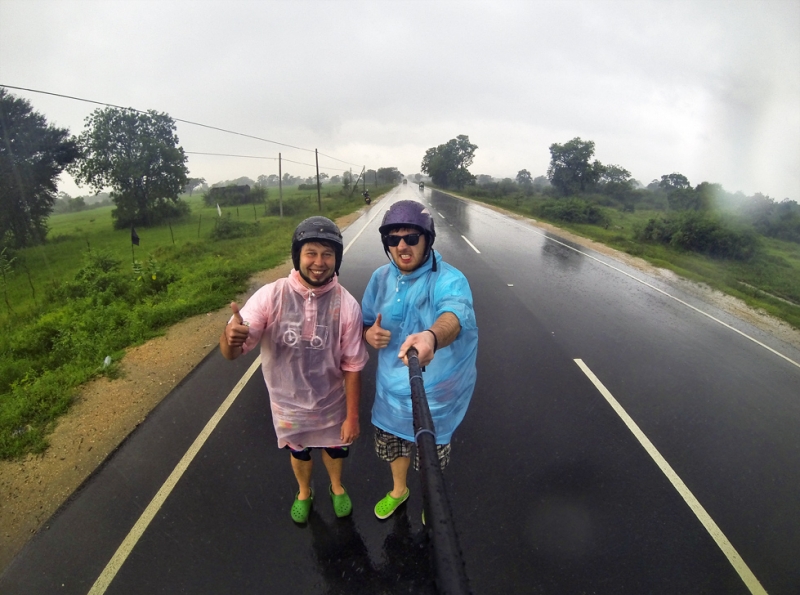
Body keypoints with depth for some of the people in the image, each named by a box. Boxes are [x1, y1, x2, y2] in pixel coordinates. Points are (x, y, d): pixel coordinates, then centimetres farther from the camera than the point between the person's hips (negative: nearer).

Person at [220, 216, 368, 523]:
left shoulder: (347, 305, -22)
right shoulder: (270, 296, -22)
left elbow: (352, 366, -14)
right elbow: (231, 352, -25)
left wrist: (352, 415, -9)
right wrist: (230, 335, -48)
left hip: (331, 406, 0)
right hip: (288, 406, 1)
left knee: (333, 449, 27)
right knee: (298, 452, 28)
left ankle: (336, 487, 61)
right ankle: (304, 493, 61)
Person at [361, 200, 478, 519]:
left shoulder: (450, 280, -25)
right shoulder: (381, 277, -7)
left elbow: (453, 316, -48)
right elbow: (365, 320, 6)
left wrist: (431, 336, -71)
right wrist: (369, 334, -19)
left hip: (434, 394, -4)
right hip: (390, 388, 4)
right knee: (393, 446, 28)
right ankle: (398, 490, 62)